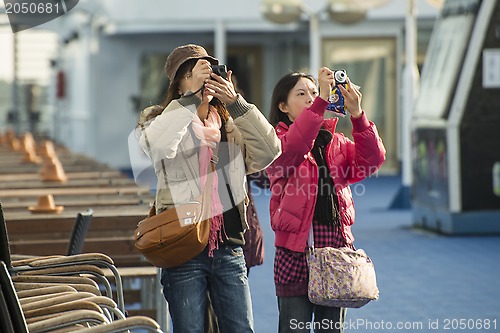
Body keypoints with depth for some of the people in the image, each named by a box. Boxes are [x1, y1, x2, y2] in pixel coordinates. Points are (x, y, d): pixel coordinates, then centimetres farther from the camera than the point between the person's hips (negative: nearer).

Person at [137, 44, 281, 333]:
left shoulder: (230, 123, 14)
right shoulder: (159, 118, 4)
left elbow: (270, 152, -4)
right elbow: (156, 147, -21)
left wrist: (235, 102, -11)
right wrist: (192, 94, -20)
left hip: (228, 247, 3)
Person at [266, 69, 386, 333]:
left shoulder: (335, 142, 15)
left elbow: (372, 160, -1)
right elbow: (292, 148, -24)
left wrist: (357, 115, -15)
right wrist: (322, 100, -29)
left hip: (337, 246, 5)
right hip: (296, 250, -5)